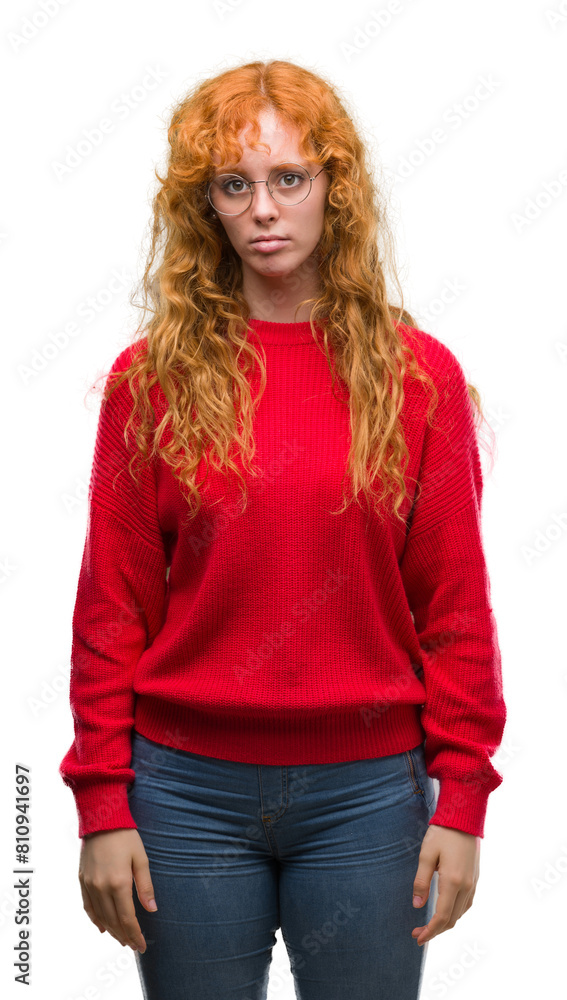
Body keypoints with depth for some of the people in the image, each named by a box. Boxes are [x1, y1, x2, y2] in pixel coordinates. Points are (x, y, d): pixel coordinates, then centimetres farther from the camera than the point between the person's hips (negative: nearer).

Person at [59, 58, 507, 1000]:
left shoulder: (417, 374, -1)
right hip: (187, 788, 0)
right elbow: (111, 604, 0)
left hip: (367, 790, 0)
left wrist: (462, 800, -3)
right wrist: (103, 804, -2)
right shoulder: (151, 377, -1)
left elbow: (456, 604, 0)